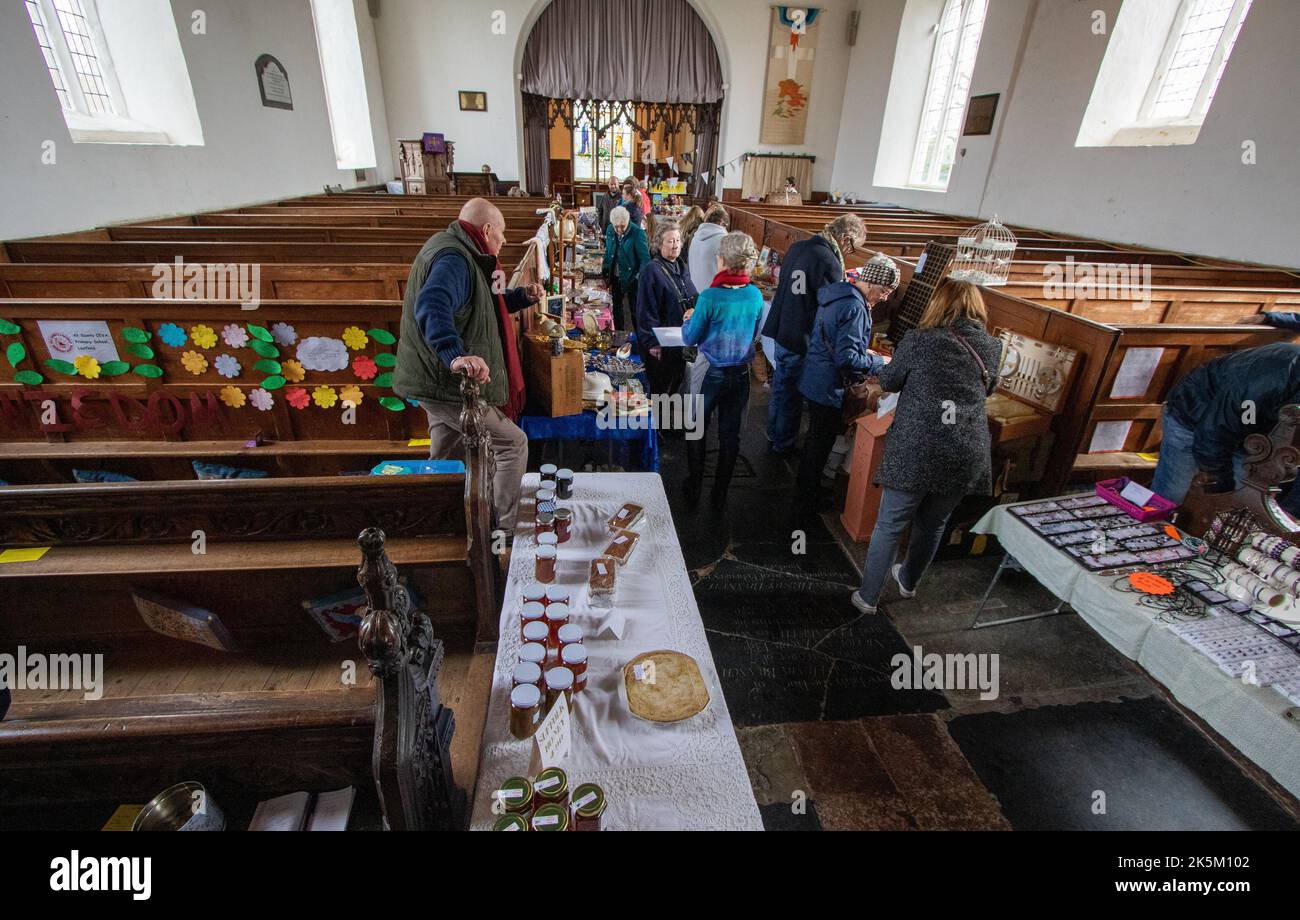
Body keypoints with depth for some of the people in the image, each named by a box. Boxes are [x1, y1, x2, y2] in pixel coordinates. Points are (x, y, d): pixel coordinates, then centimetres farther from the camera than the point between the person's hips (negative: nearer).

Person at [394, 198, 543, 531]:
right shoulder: (454, 259, -21)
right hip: (448, 383, -11)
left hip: (443, 380, 11)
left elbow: (480, 307, 27)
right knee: (513, 443, -2)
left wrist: (523, 296, 12)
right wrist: (456, 355, -56)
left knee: (447, 459, 21)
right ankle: (503, 530, 7)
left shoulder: (461, 254, 14)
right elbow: (432, 307, -41)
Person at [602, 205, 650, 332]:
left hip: (632, 279, -5)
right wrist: (605, 273, 9)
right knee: (617, 309, 17)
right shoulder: (610, 231, 0)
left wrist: (640, 278, -19)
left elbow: (645, 259, -15)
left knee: (635, 311, 5)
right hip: (615, 278, 5)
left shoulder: (638, 233, -17)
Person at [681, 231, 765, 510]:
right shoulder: (755, 295, -6)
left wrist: (690, 319, 10)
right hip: (740, 374, 4)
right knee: (730, 436, 14)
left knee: (697, 432, 17)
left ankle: (694, 490, 29)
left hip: (710, 374, -3)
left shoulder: (710, 297, -19)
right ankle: (720, 495, 27)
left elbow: (690, 338, -9)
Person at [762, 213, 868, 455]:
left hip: (782, 330, 8)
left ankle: (773, 436, 38)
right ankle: (784, 446, 23)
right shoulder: (829, 262, -22)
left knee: (780, 388, 22)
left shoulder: (798, 246, 5)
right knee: (792, 397, 8)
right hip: (801, 340, -8)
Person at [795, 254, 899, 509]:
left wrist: (863, 351, 12)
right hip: (829, 387, -10)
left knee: (815, 439, 23)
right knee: (820, 445, 5)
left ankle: (804, 492, 39)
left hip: (814, 380, 10)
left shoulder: (837, 293, 8)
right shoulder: (854, 307, -22)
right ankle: (809, 501, 21)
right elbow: (846, 358, -25)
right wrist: (879, 363, -12)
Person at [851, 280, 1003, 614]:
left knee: (889, 526, 8)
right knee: (933, 525, 21)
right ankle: (908, 581, 43)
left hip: (916, 452, -4)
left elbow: (888, 382, 7)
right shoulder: (993, 347, 7)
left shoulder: (919, 340, -6)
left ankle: (867, 597, 17)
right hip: (967, 456, 4)